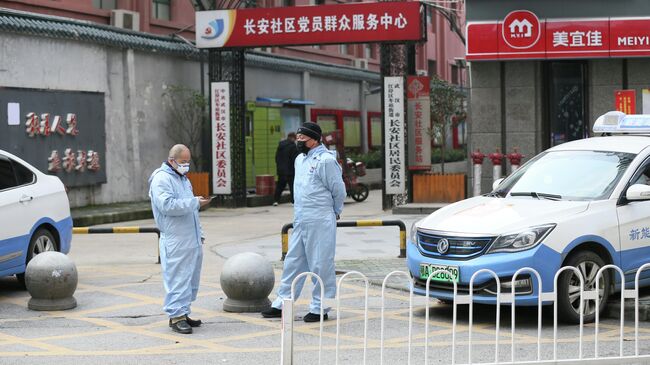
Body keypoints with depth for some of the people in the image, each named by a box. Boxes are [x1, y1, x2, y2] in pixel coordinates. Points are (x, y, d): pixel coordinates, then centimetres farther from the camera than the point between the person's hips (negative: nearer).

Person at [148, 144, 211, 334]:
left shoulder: (183, 179, 21)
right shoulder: (161, 179, -9)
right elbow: (168, 205, -23)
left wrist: (199, 233, 25)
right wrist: (195, 202, -20)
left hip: (192, 240, 9)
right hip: (175, 242, -9)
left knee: (191, 278, 11)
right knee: (178, 278, -8)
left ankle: (182, 313, 18)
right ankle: (176, 316, -4)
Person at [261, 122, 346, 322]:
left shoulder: (326, 160, -13)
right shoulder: (300, 159, 13)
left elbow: (339, 190, -8)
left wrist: (334, 212, 6)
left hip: (320, 223, -9)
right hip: (300, 221, 9)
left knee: (321, 266, -1)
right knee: (293, 263, 12)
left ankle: (319, 308, 6)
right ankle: (281, 304, 19)